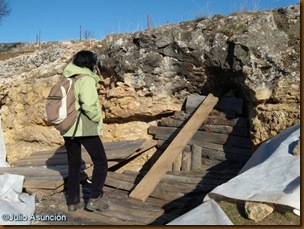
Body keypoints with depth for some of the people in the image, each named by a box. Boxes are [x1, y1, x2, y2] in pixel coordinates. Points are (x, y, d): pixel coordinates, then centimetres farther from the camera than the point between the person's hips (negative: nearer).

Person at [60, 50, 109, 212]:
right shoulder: (86, 79, -11)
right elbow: (88, 104, -24)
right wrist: (98, 119, -10)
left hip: (68, 128, 7)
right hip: (86, 128, -7)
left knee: (73, 165, 16)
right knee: (101, 163, 7)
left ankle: (73, 201, 21)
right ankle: (94, 199, 3)